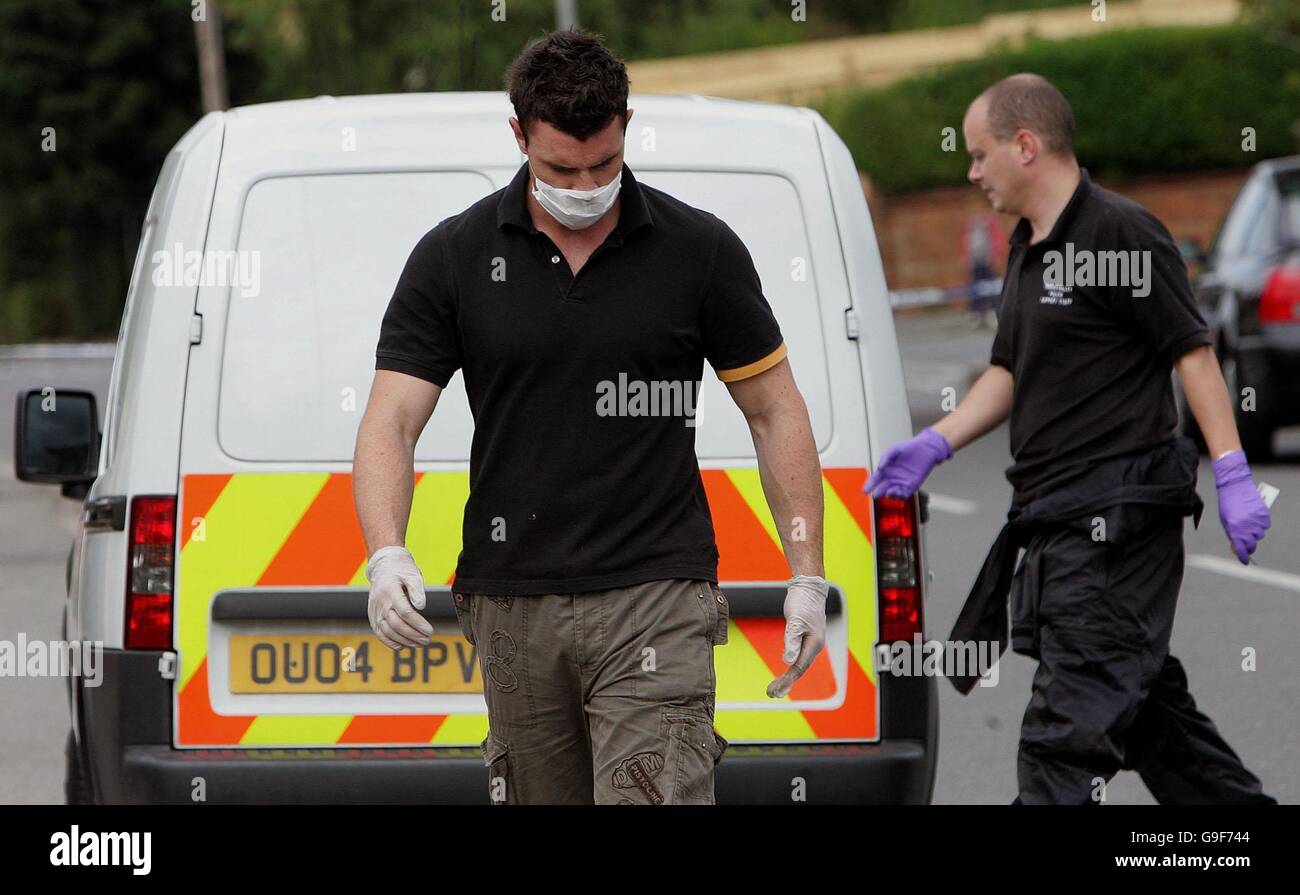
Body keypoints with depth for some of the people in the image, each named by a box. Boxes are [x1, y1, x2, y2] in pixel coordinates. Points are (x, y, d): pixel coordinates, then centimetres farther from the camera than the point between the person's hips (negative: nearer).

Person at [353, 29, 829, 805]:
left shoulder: (699, 250, -1)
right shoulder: (454, 258, 1)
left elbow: (775, 410, 6)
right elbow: (391, 422, -3)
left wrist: (808, 574, 0)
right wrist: (388, 557, -21)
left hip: (654, 600, -3)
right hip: (513, 609, 3)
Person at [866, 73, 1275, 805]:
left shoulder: (1118, 232, -12)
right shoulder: (1029, 248, 17)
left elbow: (1192, 352, -13)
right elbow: (1010, 373, 24)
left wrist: (1233, 476, -17)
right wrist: (935, 445, 11)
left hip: (1118, 516, -10)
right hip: (1059, 519, 10)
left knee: (1069, 728, -11)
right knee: (1146, 704, 15)